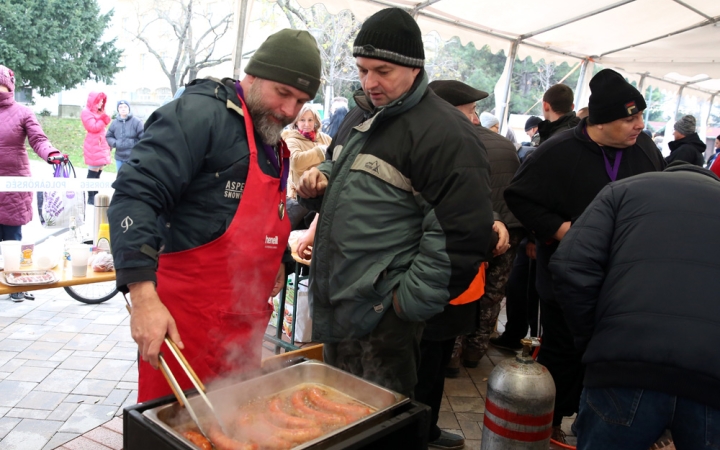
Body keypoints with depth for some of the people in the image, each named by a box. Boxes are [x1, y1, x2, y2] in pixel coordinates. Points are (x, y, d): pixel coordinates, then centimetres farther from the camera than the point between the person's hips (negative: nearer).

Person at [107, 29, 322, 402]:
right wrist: (144, 296, -31)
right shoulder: (200, 113, -14)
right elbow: (135, 194, -23)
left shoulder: (273, 143, 14)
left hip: (246, 323, 8)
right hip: (183, 320, -8)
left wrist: (277, 259, 10)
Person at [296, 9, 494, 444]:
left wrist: (410, 301, -17)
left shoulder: (445, 132, -16)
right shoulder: (361, 116, 12)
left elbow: (462, 232, -21)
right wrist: (321, 179, 5)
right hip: (335, 301, 9)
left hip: (382, 315, -8)